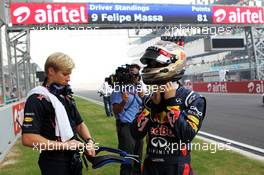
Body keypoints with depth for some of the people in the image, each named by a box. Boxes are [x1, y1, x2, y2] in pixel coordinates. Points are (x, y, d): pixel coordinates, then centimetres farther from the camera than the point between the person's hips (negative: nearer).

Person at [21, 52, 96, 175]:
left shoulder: (66, 96, 10)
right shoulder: (37, 99, -16)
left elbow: (79, 123, 14)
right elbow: (28, 138, -25)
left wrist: (89, 141, -5)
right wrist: (64, 145, -21)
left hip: (73, 160, 8)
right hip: (54, 164, -7)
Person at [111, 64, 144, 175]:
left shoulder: (138, 89, 10)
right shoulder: (119, 89, -11)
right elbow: (116, 111, -15)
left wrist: (142, 98, -8)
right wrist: (123, 101, -33)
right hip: (126, 127, -7)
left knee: (138, 157, 18)